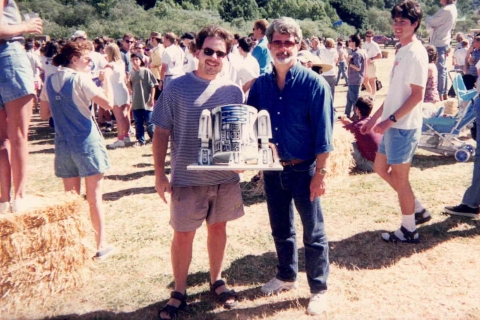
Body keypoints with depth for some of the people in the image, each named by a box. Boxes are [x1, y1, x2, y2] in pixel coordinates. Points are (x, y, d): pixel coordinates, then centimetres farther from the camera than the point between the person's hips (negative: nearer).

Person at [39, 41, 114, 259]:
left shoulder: (50, 82, 8)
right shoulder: (80, 78, -10)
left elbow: (44, 113, 15)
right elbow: (108, 104, -15)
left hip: (63, 144, 5)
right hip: (86, 142, -5)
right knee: (94, 197, 3)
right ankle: (101, 245, 9)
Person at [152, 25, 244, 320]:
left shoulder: (233, 91, 2)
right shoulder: (177, 88, -7)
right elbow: (161, 133, -5)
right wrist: (160, 174, -8)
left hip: (226, 177, 3)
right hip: (187, 178, -2)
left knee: (218, 228, 17)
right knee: (183, 235, 8)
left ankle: (217, 281, 37)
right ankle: (179, 292, 26)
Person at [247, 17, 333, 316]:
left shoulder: (314, 83, -11)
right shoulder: (260, 84, 2)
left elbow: (323, 134, -12)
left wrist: (320, 173, -15)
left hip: (303, 170, -4)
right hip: (273, 169, 5)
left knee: (313, 233, 8)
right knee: (280, 229, 20)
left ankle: (319, 289, 25)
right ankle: (287, 276, 41)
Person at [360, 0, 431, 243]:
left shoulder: (415, 53, -15)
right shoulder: (402, 52, 13)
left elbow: (417, 95, -20)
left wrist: (390, 120, -21)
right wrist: (374, 118, 18)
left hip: (404, 126, -10)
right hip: (393, 125, 10)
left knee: (399, 177, 0)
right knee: (381, 168, 18)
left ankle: (409, 230, 16)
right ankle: (418, 209, 29)